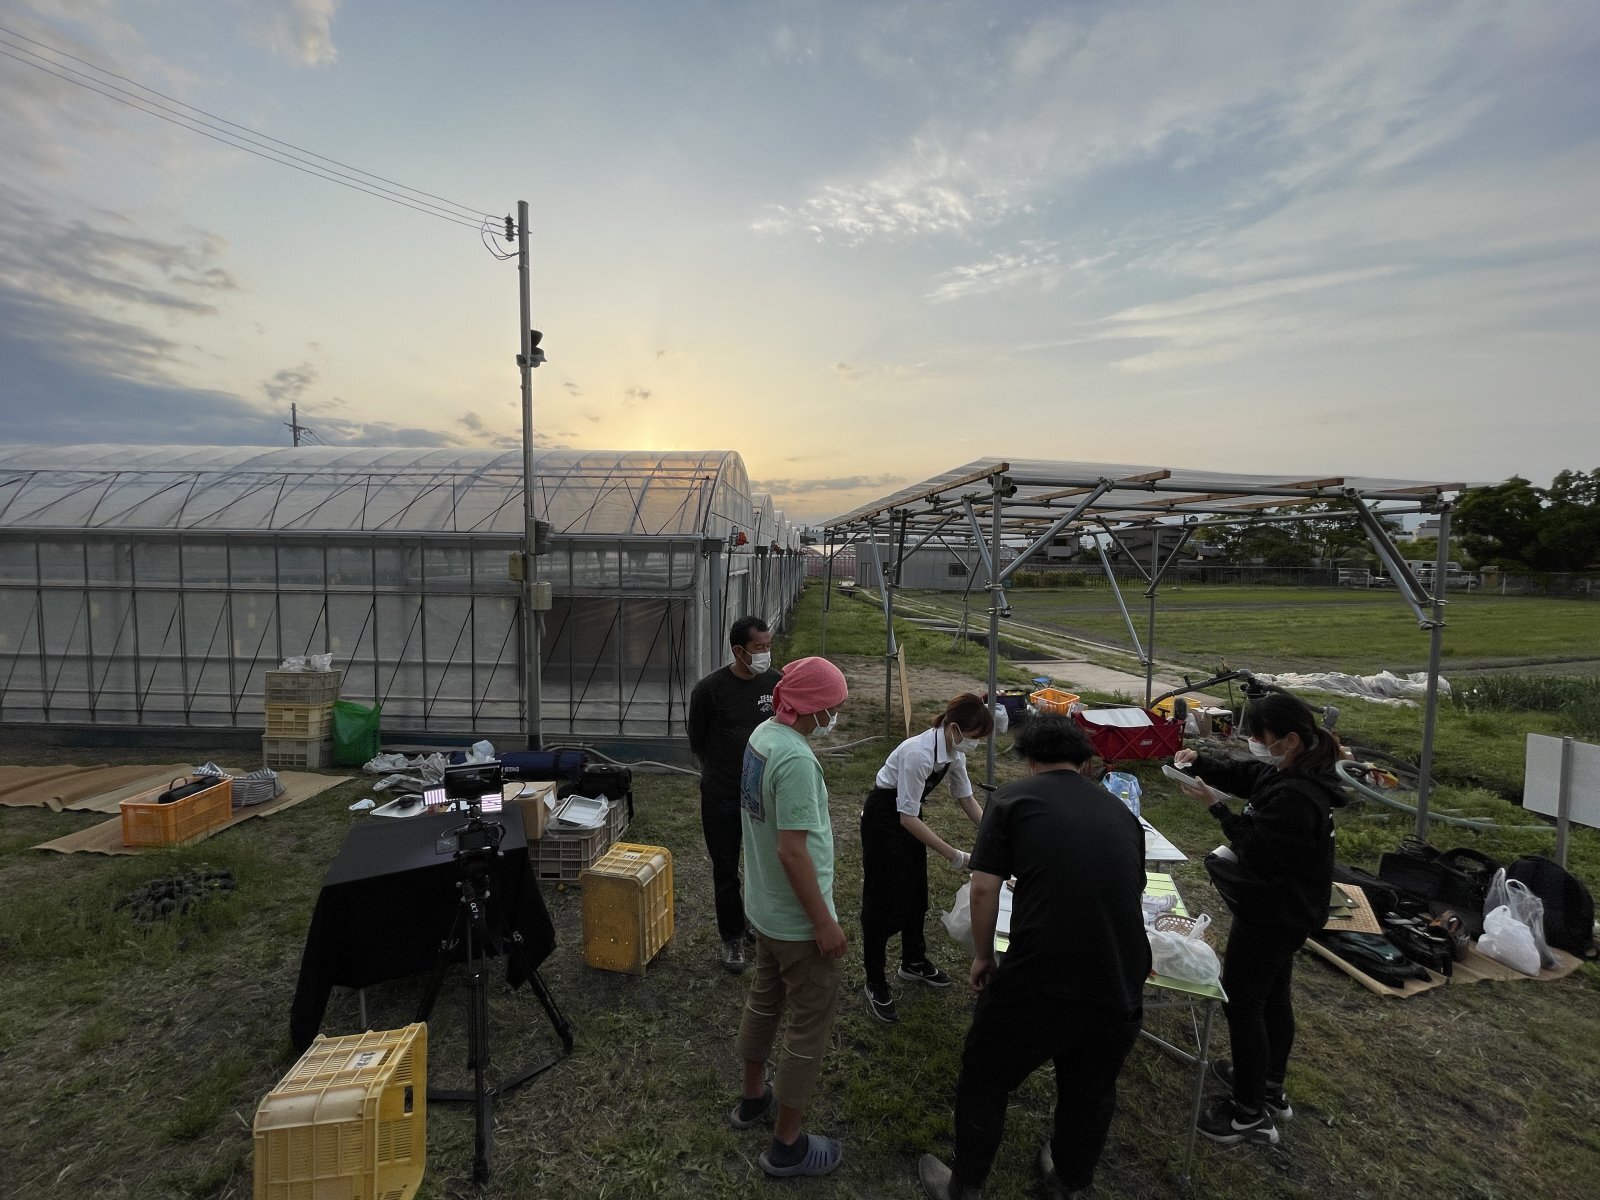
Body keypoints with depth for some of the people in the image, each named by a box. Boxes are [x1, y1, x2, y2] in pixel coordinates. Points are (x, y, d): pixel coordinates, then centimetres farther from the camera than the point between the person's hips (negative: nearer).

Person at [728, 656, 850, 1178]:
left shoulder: (762, 733, -2)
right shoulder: (796, 758, -31)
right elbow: (791, 850, -30)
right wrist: (824, 921, -21)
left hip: (764, 907, 9)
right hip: (798, 920, -9)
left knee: (764, 1001, 26)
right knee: (809, 1028, 10)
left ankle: (752, 1097, 47)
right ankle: (787, 1145, 28)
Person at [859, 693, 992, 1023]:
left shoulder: (955, 751, -9)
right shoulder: (919, 752, -35)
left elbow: (966, 798, 6)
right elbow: (907, 817, -30)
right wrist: (952, 855, -27)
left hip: (907, 815, 8)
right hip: (884, 817, -8)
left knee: (916, 892, 19)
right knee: (883, 898, 2)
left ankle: (913, 961, 41)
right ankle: (875, 984, 18)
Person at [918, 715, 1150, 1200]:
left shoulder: (1013, 798, 0)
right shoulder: (1121, 811, 13)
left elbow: (984, 888, -7)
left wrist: (983, 956, 9)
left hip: (1037, 979, -4)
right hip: (1120, 982, 5)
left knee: (985, 1078, 21)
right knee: (1092, 1090, 30)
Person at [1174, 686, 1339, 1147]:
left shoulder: (1295, 796, -32)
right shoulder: (1294, 772, -2)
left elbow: (1257, 852, -26)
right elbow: (1243, 775, 11)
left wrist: (1216, 807, -18)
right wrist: (1200, 761, -5)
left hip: (1271, 915, -10)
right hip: (1283, 910, 10)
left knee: (1241, 1003, 4)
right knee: (1272, 996, 24)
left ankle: (1251, 1114, 19)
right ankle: (1271, 1088, 42)